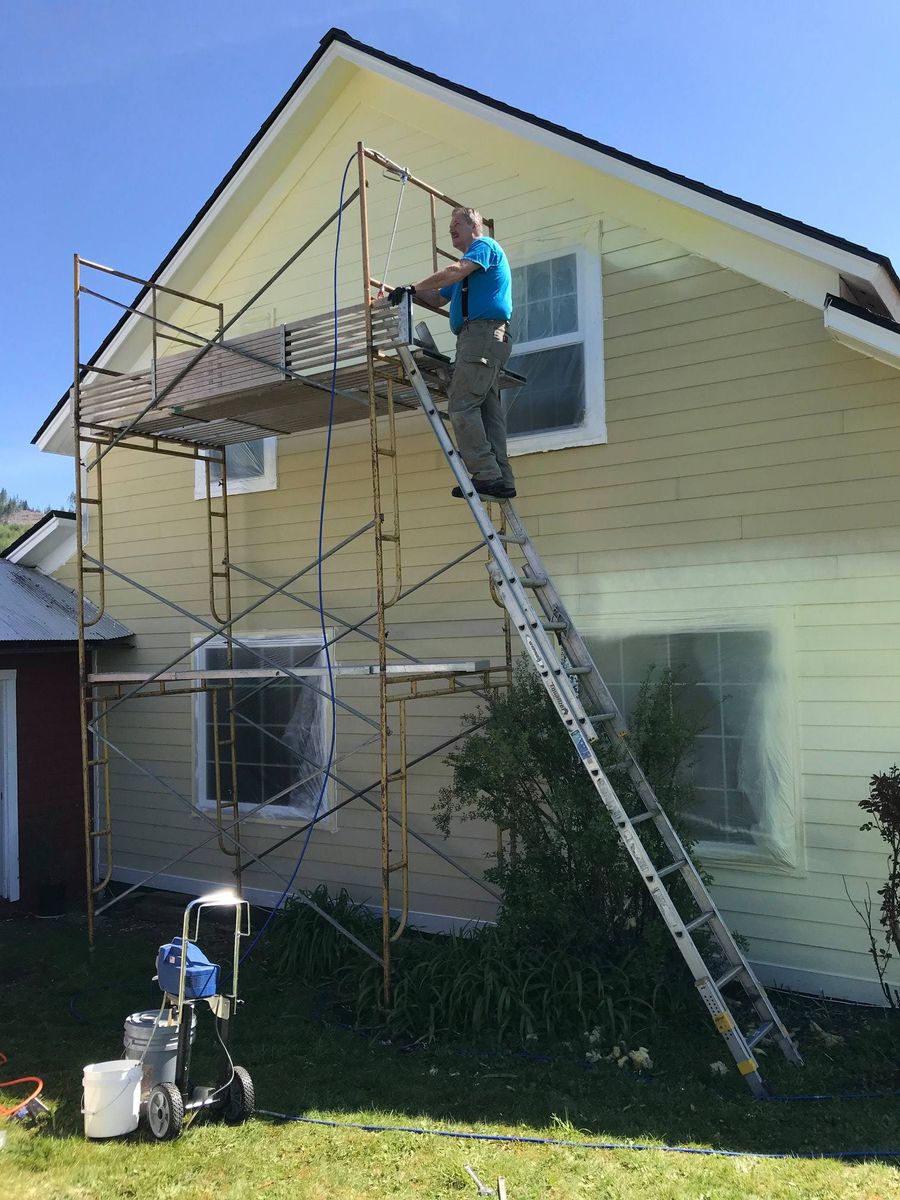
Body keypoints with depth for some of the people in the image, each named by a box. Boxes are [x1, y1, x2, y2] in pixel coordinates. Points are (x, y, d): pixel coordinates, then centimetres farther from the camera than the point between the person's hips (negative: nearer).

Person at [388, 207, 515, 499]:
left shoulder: (485, 245, 3)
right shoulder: (468, 265, 33)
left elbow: (455, 271, -15)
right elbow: (438, 298, 32)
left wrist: (412, 287, -14)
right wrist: (413, 292, 16)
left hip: (483, 331, -10)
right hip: (481, 337, 10)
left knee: (462, 407, -17)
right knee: (488, 411, 2)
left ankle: (487, 475, -21)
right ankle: (502, 480, -2)